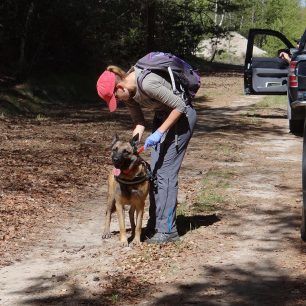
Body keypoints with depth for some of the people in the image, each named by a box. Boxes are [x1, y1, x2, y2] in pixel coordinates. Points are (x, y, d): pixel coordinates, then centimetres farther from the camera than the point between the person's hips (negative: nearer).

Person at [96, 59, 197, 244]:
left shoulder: (147, 84, -32)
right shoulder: (128, 92, -5)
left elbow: (179, 106, -26)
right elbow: (139, 122, 2)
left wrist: (159, 132, -25)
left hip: (182, 116, -9)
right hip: (162, 116, 9)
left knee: (166, 172, -12)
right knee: (154, 171, 9)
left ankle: (167, 230, -8)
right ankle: (155, 225, 16)